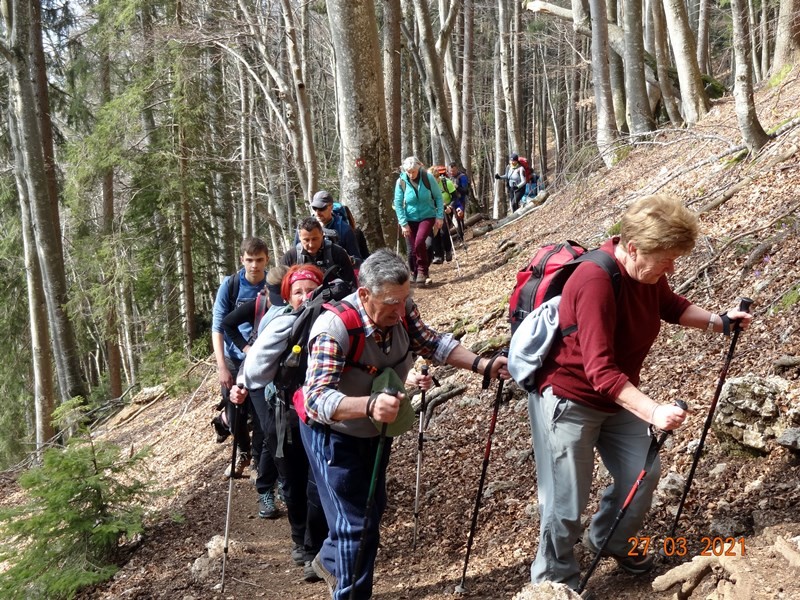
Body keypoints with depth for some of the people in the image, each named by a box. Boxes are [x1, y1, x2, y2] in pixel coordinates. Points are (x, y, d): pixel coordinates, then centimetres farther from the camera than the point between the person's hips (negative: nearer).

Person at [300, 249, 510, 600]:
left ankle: (329, 561, 49)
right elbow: (316, 398, -43)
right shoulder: (334, 328, -36)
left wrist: (482, 365, -15)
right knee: (355, 523, -6)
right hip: (334, 434, -7)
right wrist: (369, 405, -59)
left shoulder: (400, 311, -17)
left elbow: (432, 343, -2)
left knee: (373, 508, 23)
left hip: (376, 430, 8)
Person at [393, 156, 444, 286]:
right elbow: (398, 204, -6)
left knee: (419, 242, -23)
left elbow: (438, 197, -4)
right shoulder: (401, 182, -11)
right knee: (413, 248, 3)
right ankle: (416, 273, 24)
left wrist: (439, 216, -7)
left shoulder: (427, 178, -13)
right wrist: (403, 223, -10)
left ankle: (422, 271, -7)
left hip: (428, 216, -2)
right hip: (411, 219, 2)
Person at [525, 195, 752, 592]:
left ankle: (607, 540, 39)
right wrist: (653, 411, -44)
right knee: (566, 502, 0)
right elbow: (600, 371, -37)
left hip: (618, 395, 8)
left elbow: (670, 306, 16)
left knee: (643, 473, 11)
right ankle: (553, 581, 24)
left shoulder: (647, 271, -8)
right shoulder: (596, 282, -33)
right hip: (569, 398, -8)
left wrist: (718, 321, 2)